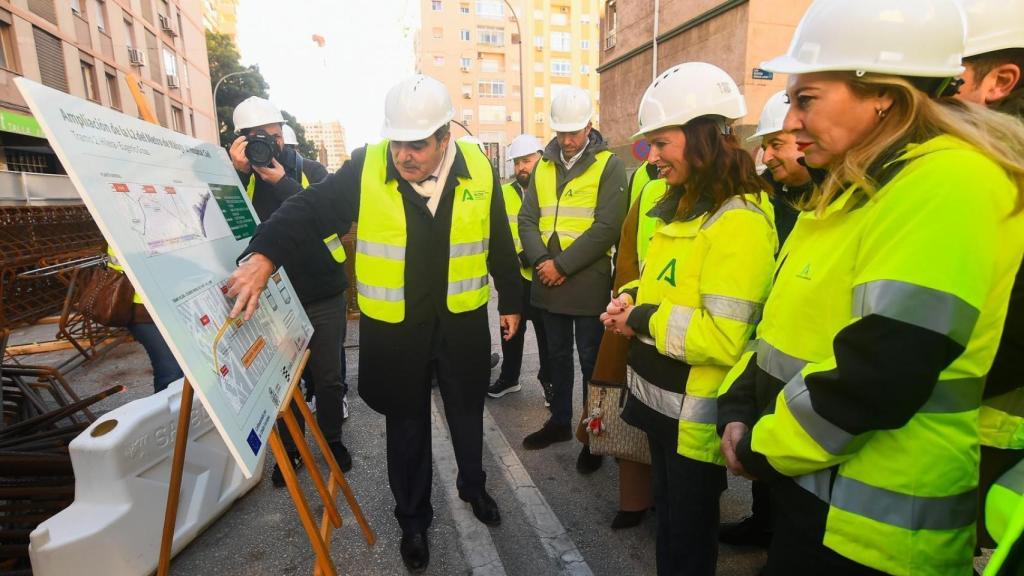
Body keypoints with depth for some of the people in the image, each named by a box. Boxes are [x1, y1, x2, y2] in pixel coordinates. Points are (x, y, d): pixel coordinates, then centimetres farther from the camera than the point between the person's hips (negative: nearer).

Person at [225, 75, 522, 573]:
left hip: (463, 321, 2)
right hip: (393, 327, -1)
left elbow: (500, 245, 2)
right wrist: (265, 254, -32)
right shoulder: (366, 168, -12)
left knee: (466, 412, 20)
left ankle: (473, 486, 49)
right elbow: (311, 209, -15)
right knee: (406, 424, 15)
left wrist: (510, 301, 9)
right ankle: (413, 517, 39)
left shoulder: (478, 171, -6)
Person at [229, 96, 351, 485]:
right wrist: (239, 174, -21)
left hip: (323, 297, -1)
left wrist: (283, 183, -23)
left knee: (328, 377, 11)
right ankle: (291, 450, 33)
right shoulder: (239, 175, 1)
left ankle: (333, 440, 34)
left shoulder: (311, 170, -3)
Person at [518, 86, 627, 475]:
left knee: (591, 361, 5)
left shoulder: (609, 165, -4)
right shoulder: (544, 165, 12)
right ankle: (560, 421, 34)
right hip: (549, 282, 5)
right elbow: (527, 219, 7)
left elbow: (607, 227, -14)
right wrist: (541, 260, -10)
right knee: (557, 356, 17)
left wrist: (562, 265, -16)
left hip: (589, 284, -5)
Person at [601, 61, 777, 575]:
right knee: (667, 513, 27)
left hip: (695, 414, -8)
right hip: (659, 398, 9)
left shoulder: (739, 221, -22)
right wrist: (630, 297, -2)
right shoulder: (682, 207, 8)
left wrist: (643, 320, -19)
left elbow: (724, 338, -29)